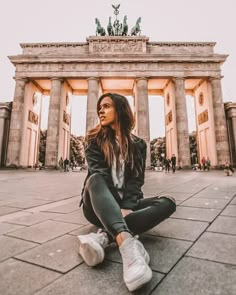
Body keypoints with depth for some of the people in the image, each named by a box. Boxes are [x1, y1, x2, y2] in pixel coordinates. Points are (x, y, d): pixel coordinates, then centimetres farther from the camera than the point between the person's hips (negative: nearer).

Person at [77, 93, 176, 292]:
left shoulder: (138, 144, 6)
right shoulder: (94, 139, 2)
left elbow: (136, 179, -5)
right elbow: (100, 175, -12)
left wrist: (127, 207, -23)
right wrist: (118, 207, -24)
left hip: (125, 205, 3)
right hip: (98, 207, -2)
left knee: (168, 202, -20)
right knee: (95, 179, -32)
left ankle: (103, 237, -35)